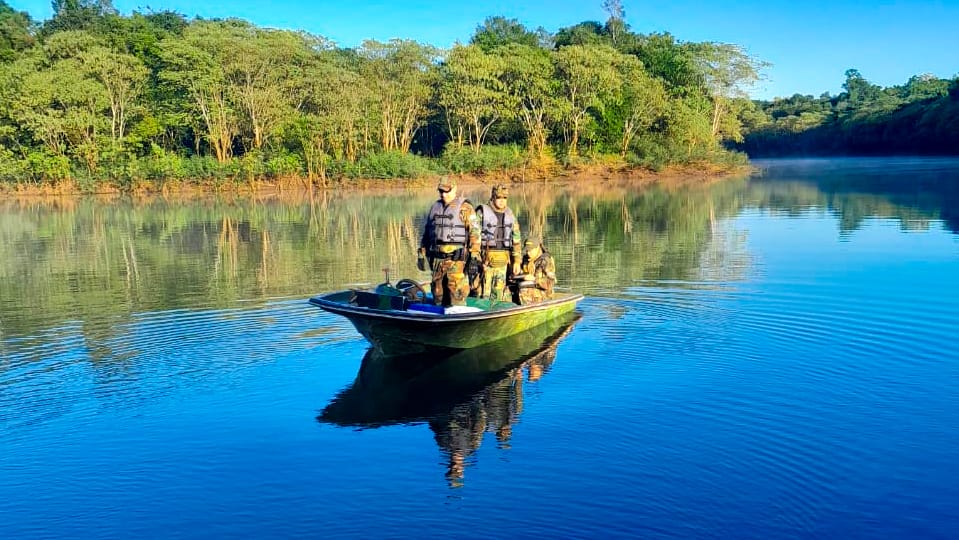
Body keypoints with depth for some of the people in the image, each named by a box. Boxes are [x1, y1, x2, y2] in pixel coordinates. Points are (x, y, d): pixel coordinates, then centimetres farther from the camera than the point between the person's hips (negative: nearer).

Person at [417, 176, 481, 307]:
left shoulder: (464, 208, -2)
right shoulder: (435, 207, 16)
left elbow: (474, 232, -8)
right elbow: (427, 232, 22)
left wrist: (474, 254, -16)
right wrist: (421, 253, 18)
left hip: (455, 257, -6)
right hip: (437, 257, 6)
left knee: (456, 291, -11)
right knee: (437, 291, 10)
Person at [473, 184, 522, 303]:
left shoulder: (510, 215, 10)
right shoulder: (482, 212, -4)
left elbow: (516, 239, 12)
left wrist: (517, 261, 6)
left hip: (502, 261, 4)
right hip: (485, 259, -4)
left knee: (498, 295, 8)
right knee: (483, 293, -6)